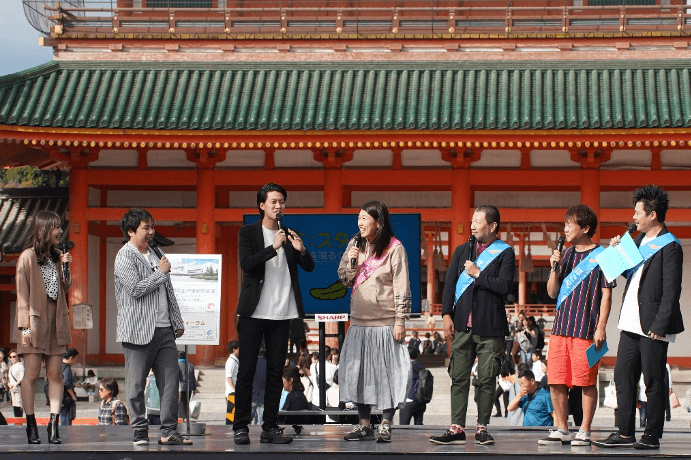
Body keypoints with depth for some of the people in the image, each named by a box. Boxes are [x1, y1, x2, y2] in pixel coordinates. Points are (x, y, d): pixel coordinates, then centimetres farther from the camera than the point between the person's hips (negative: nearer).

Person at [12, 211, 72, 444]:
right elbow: (22, 293, -5)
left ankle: (54, 423, 0)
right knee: (32, 374, -5)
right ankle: (31, 425, 0)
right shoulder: (28, 257, -3)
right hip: (35, 322, -5)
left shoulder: (56, 256, 15)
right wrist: (25, 326, -11)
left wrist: (65, 268, 2)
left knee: (55, 374, -1)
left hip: (55, 320, 5)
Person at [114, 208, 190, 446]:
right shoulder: (125, 257, -4)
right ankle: (140, 433, 5)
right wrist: (160, 273, -6)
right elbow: (135, 288, -17)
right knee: (137, 384, -2)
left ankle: (169, 431, 2)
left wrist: (177, 322, 22)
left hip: (164, 329, 7)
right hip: (139, 331, -7)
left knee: (171, 378, 0)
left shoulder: (156, 254, 19)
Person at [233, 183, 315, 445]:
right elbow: (246, 264, -13)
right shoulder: (249, 233, 2)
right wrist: (273, 247, -21)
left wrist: (302, 250, -11)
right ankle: (241, 427, 2)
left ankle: (270, 428, 9)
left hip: (281, 314, 4)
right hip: (254, 313, -3)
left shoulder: (289, 235, 12)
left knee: (275, 372, 5)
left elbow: (309, 267, 9)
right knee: (246, 371, -2)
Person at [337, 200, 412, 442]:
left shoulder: (394, 249, -7)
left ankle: (385, 425, 4)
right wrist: (351, 262, -5)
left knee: (388, 371, -3)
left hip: (385, 321, -6)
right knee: (359, 370, 7)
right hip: (359, 320, 6)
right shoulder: (355, 245, 10)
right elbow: (344, 279, 15)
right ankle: (364, 425, 14)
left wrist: (400, 321, -11)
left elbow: (402, 288, -7)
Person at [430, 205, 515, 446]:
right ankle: (456, 429, 2)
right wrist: (447, 314, 2)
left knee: (487, 379, 0)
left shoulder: (505, 253, 1)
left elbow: (504, 286, -11)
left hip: (490, 327, -4)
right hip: (462, 325, 4)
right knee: (458, 378, 1)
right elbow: (450, 284, 12)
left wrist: (478, 274, -8)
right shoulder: (462, 251, 15)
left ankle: (482, 428, 8)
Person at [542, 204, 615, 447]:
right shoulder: (567, 255, 15)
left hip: (586, 330, -6)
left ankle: (584, 432, 4)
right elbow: (552, 292, 15)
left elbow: (606, 294, -4)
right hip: (561, 326, 6)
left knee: (586, 382, -3)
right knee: (556, 381, 4)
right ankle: (561, 430, 14)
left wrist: (601, 327, -11)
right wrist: (555, 267, -2)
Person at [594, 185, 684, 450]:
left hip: (652, 327, -9)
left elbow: (671, 291, -16)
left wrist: (659, 327, -20)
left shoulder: (669, 247, -12)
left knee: (653, 381, -2)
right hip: (631, 323, 9)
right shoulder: (640, 240, 15)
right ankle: (625, 433, 12)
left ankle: (652, 436, 5)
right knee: (623, 376, 8)